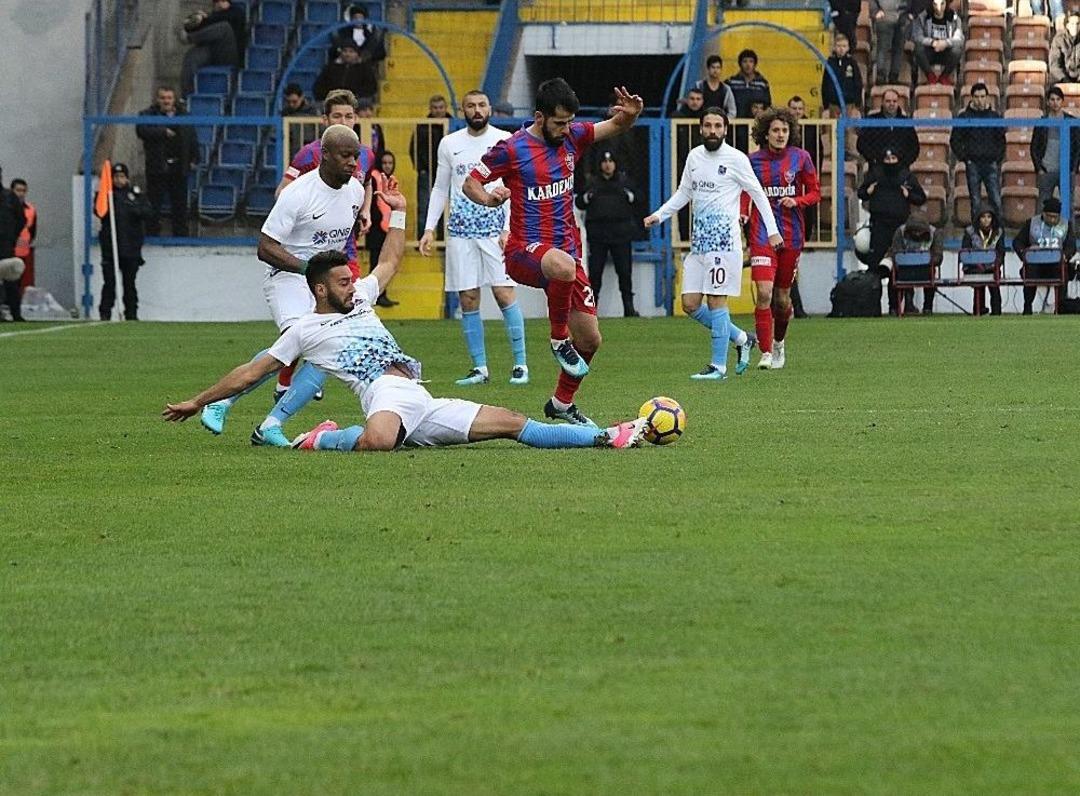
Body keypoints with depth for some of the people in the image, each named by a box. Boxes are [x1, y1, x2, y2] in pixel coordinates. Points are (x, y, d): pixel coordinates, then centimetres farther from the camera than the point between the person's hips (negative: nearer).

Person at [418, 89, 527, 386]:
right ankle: (479, 368, 6)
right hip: (460, 231, 3)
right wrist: (429, 228, 6)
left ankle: (520, 364, -3)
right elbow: (440, 190, 15)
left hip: (495, 228, -3)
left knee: (504, 294, -10)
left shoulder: (504, 141, 0)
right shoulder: (449, 144, 9)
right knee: (468, 300, 1)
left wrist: (509, 229, -12)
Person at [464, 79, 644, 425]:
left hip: (566, 250, 6)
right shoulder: (511, 149, -8)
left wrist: (629, 114, -9)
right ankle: (559, 340, -19)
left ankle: (562, 403, 29)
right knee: (564, 266, -43)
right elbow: (470, 182, 0)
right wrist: (488, 198, -22)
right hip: (525, 250, -6)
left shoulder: (572, 137, 7)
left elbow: (616, 126, 15)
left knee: (590, 340, 6)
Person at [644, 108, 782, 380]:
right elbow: (684, 193, 23)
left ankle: (719, 366, -3)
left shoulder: (736, 159, -5)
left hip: (724, 239, -7)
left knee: (716, 301, -8)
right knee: (690, 304, 4)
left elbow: (758, 194, 1)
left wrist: (772, 230, -2)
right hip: (698, 241, 7)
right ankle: (741, 339, 21)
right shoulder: (694, 156, 12)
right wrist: (659, 215, 13)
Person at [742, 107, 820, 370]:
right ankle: (765, 353, -13)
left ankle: (779, 342, 38)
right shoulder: (754, 161, 0)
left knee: (782, 297, 11)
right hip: (763, 234, -1)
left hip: (792, 234, 1)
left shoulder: (800, 157, 1)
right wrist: (742, 216, -10)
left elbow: (815, 193, 7)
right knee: (763, 293, -16)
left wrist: (796, 201, -13)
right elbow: (744, 194, 10)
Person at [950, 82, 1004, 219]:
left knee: (996, 202, -5)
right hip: (973, 165, -1)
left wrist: (998, 158, 3)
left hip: (991, 164, 1)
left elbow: (1001, 139, 14)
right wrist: (964, 157, -2)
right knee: (976, 203, 2)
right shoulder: (965, 116, 3)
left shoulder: (994, 116, 7)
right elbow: (955, 140, 7)